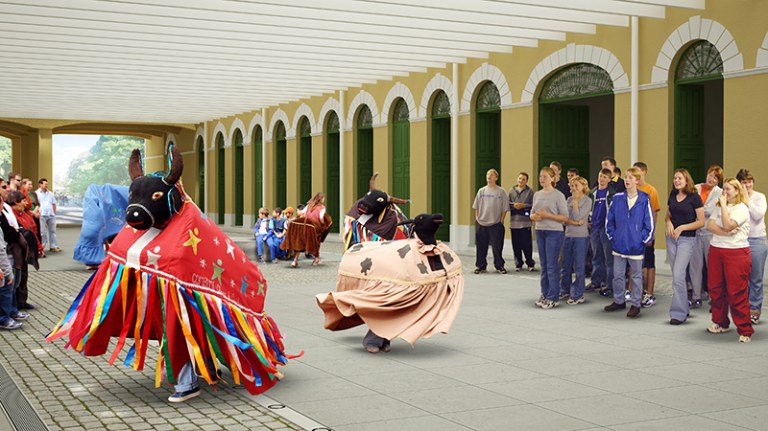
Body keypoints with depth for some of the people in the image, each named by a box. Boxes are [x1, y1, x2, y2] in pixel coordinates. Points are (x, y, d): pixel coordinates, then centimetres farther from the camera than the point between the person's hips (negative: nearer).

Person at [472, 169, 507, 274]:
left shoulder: (501, 192, 0)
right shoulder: (481, 191, 8)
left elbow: (504, 208, 0)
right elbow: (476, 207, 12)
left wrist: (502, 220, -5)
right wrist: (477, 217, 4)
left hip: (496, 223, -3)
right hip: (481, 223, 3)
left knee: (497, 246, 0)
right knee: (481, 246, 6)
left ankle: (499, 266, 12)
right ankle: (480, 266, 16)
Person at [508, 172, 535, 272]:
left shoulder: (530, 191, 2)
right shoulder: (512, 190, 11)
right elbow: (507, 203, 9)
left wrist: (524, 206, -13)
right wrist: (514, 205, -9)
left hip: (525, 222, -3)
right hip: (514, 221, 3)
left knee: (527, 244, -2)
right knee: (516, 244, 6)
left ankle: (530, 264, 10)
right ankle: (518, 264, 16)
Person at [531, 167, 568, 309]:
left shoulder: (558, 196, -8)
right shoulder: (537, 195, 11)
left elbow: (565, 217, -11)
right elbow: (532, 213, 18)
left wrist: (547, 215, -19)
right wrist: (534, 216, -5)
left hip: (554, 232, -6)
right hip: (540, 231, 6)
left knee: (552, 265, -5)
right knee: (544, 265, 12)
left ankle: (553, 298, 1)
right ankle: (545, 294, 21)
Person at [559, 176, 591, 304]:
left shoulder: (587, 200, -6)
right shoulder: (569, 200, 8)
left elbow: (577, 216, -17)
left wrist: (575, 201, -13)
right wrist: (575, 222, -12)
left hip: (581, 236, -5)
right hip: (568, 235, 5)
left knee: (579, 266, 0)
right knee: (566, 265, 12)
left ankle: (578, 294, 7)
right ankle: (565, 290, 24)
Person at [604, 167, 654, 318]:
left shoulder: (644, 199, -9)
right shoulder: (617, 198, 0)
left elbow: (649, 222, -5)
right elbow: (609, 219, 8)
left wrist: (643, 239, -6)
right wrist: (612, 236, 4)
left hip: (636, 245, -3)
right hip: (619, 245, 3)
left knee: (636, 276, 8)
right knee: (618, 275, 13)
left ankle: (635, 304, 17)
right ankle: (618, 301, 27)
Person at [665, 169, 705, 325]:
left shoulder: (694, 198, -8)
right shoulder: (672, 196, 8)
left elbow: (701, 222, -8)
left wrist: (682, 228, -15)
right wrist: (669, 223, -2)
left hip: (687, 239, -6)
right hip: (671, 238, 6)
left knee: (678, 275, -13)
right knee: (676, 275, 9)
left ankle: (678, 313, -7)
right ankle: (683, 308, 21)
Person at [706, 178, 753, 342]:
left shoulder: (741, 208, -7)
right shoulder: (719, 207, 15)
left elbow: (728, 225, -20)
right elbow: (710, 225, 1)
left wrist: (724, 205, -14)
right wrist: (726, 232, -16)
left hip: (736, 252, -7)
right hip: (716, 250, 7)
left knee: (738, 293, -7)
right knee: (715, 289, 10)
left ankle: (745, 330, -1)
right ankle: (720, 323, 25)